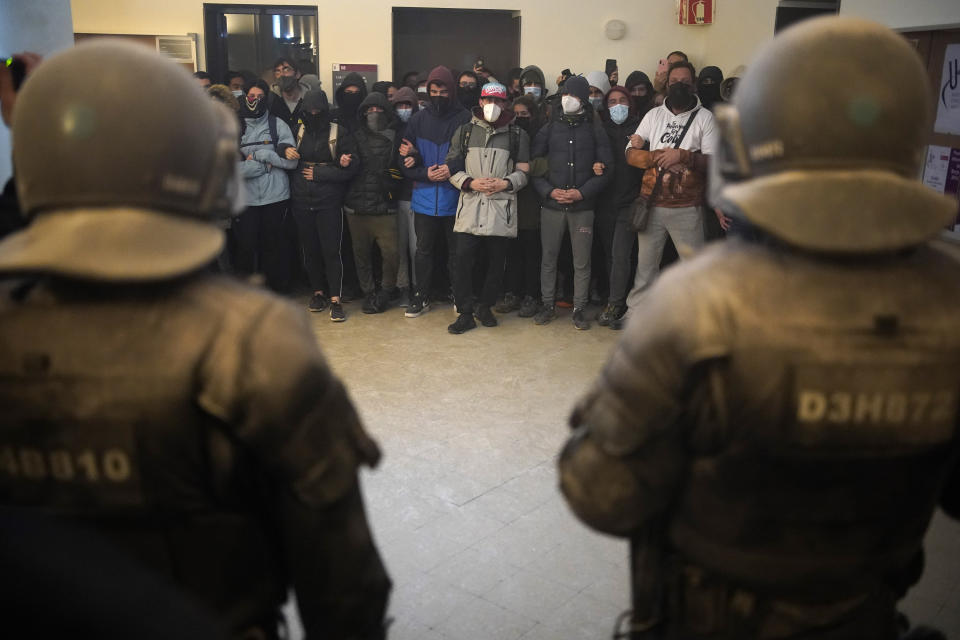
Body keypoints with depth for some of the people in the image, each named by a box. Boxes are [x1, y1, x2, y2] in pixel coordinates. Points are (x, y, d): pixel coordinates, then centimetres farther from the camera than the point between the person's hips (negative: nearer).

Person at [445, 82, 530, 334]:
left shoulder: (517, 135, 9)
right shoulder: (464, 131, 12)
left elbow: (523, 171, 8)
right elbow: (451, 166, 9)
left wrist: (505, 183, -11)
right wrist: (471, 183, -8)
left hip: (501, 207, 0)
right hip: (469, 206, 0)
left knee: (496, 263, 5)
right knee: (464, 260, -6)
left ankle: (485, 307, 24)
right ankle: (465, 313, 4)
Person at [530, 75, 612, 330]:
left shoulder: (595, 130, 4)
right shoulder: (549, 129, 7)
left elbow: (605, 168, 0)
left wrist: (583, 192, -12)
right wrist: (549, 191, -9)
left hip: (582, 207, -1)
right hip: (551, 205, 1)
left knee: (582, 261, 2)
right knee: (549, 257, 6)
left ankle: (579, 309, 14)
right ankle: (548, 305, 19)